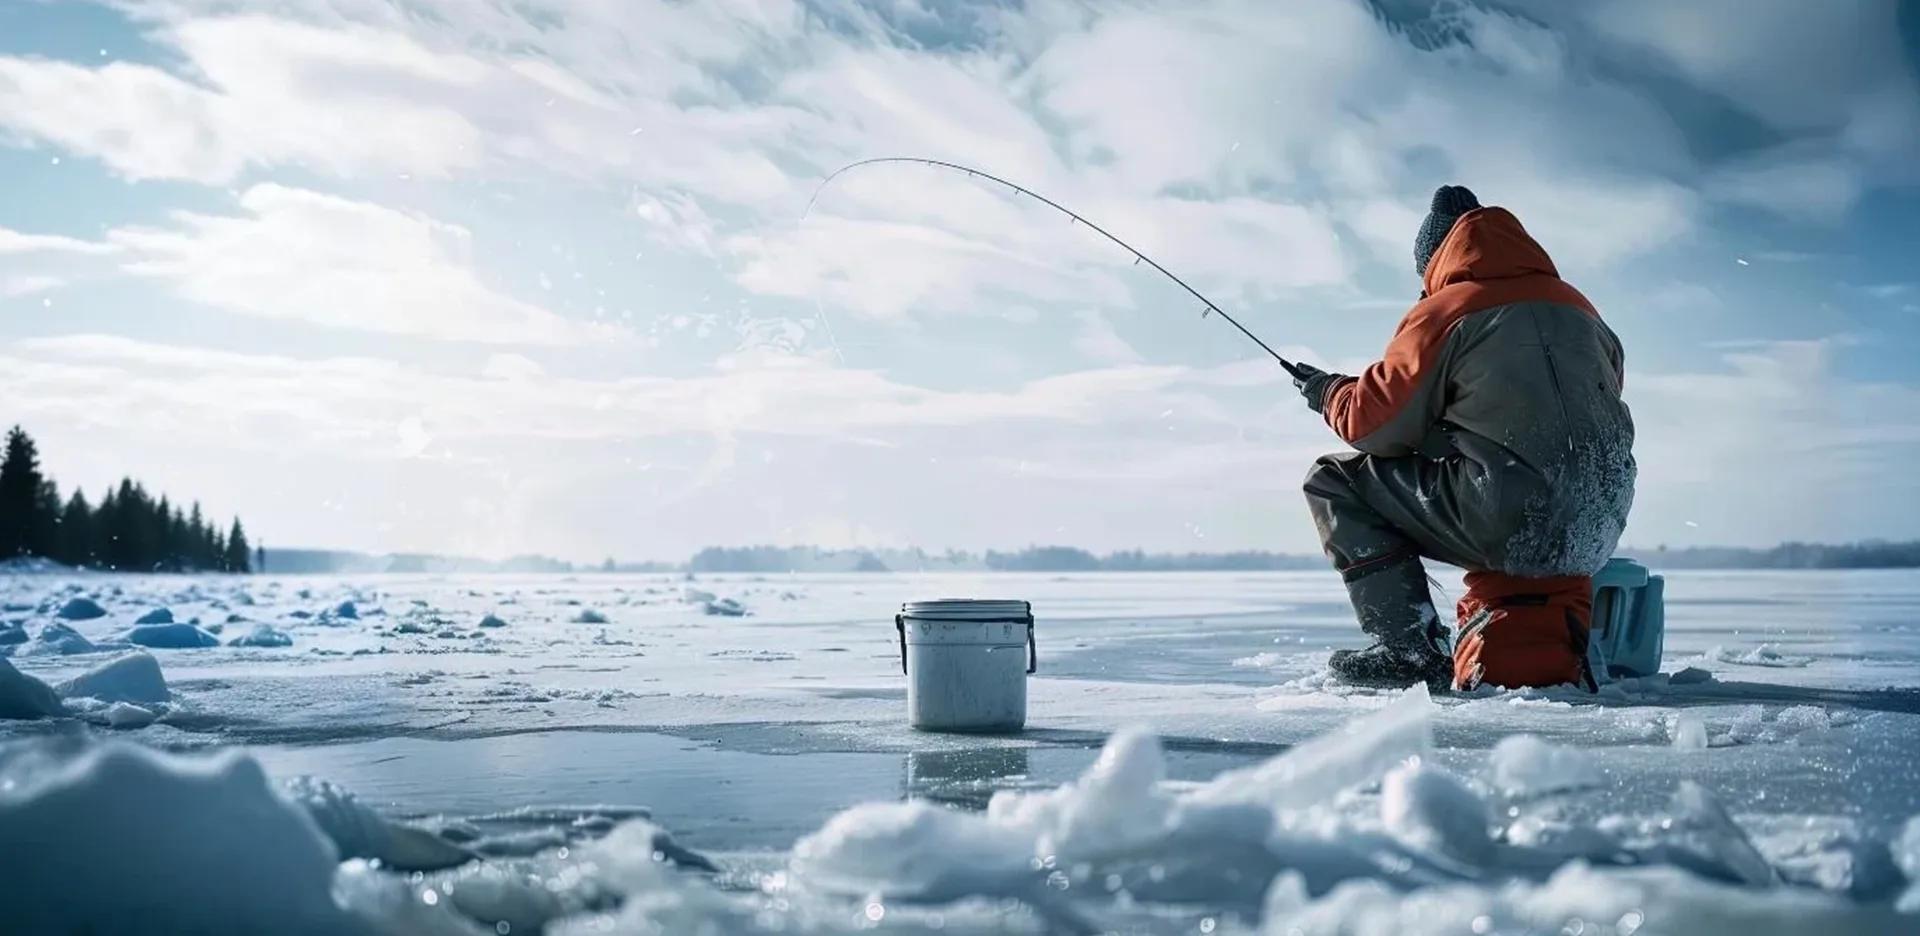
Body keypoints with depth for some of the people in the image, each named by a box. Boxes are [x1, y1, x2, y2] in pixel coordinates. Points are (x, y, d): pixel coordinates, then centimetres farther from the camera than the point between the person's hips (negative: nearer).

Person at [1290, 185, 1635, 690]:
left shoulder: (1443, 312, 0)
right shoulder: (1580, 308, 18)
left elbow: (1375, 424, -2)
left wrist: (1329, 391, 19)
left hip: (1512, 526, -7)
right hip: (1595, 535, 7)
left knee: (1333, 480, 6)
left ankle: (1412, 652, 1)